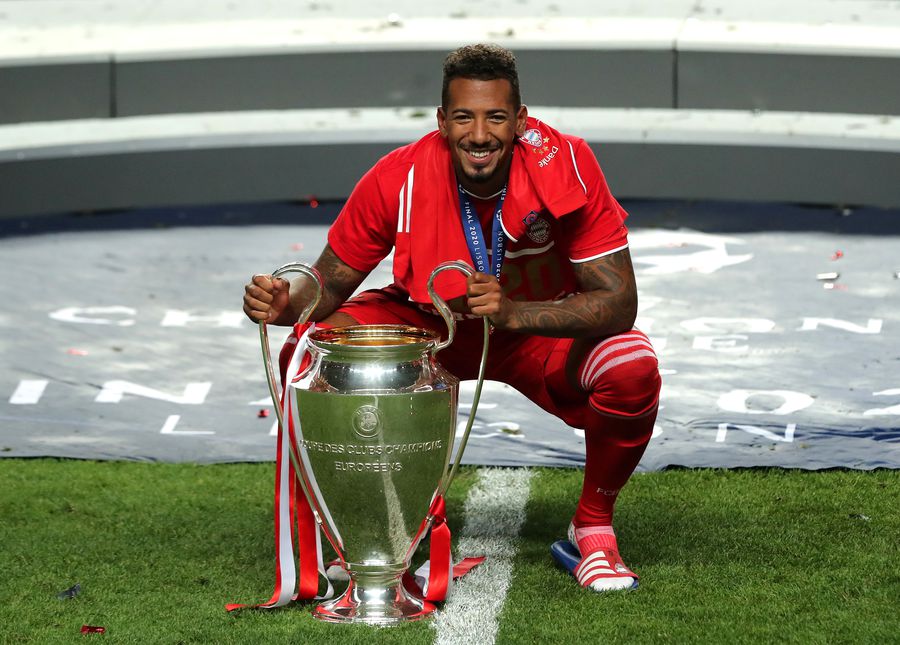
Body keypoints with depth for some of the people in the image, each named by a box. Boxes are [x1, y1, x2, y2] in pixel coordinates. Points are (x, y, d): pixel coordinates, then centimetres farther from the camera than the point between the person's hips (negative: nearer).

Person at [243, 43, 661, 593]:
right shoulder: (398, 180, -24)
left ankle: (594, 528, -3)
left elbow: (618, 303, -28)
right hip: (427, 324, 1)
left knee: (633, 371, -32)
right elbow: (331, 283, -10)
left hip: (543, 328, -1)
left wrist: (512, 313, -44)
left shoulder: (566, 167, -28)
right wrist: (286, 305, -34)